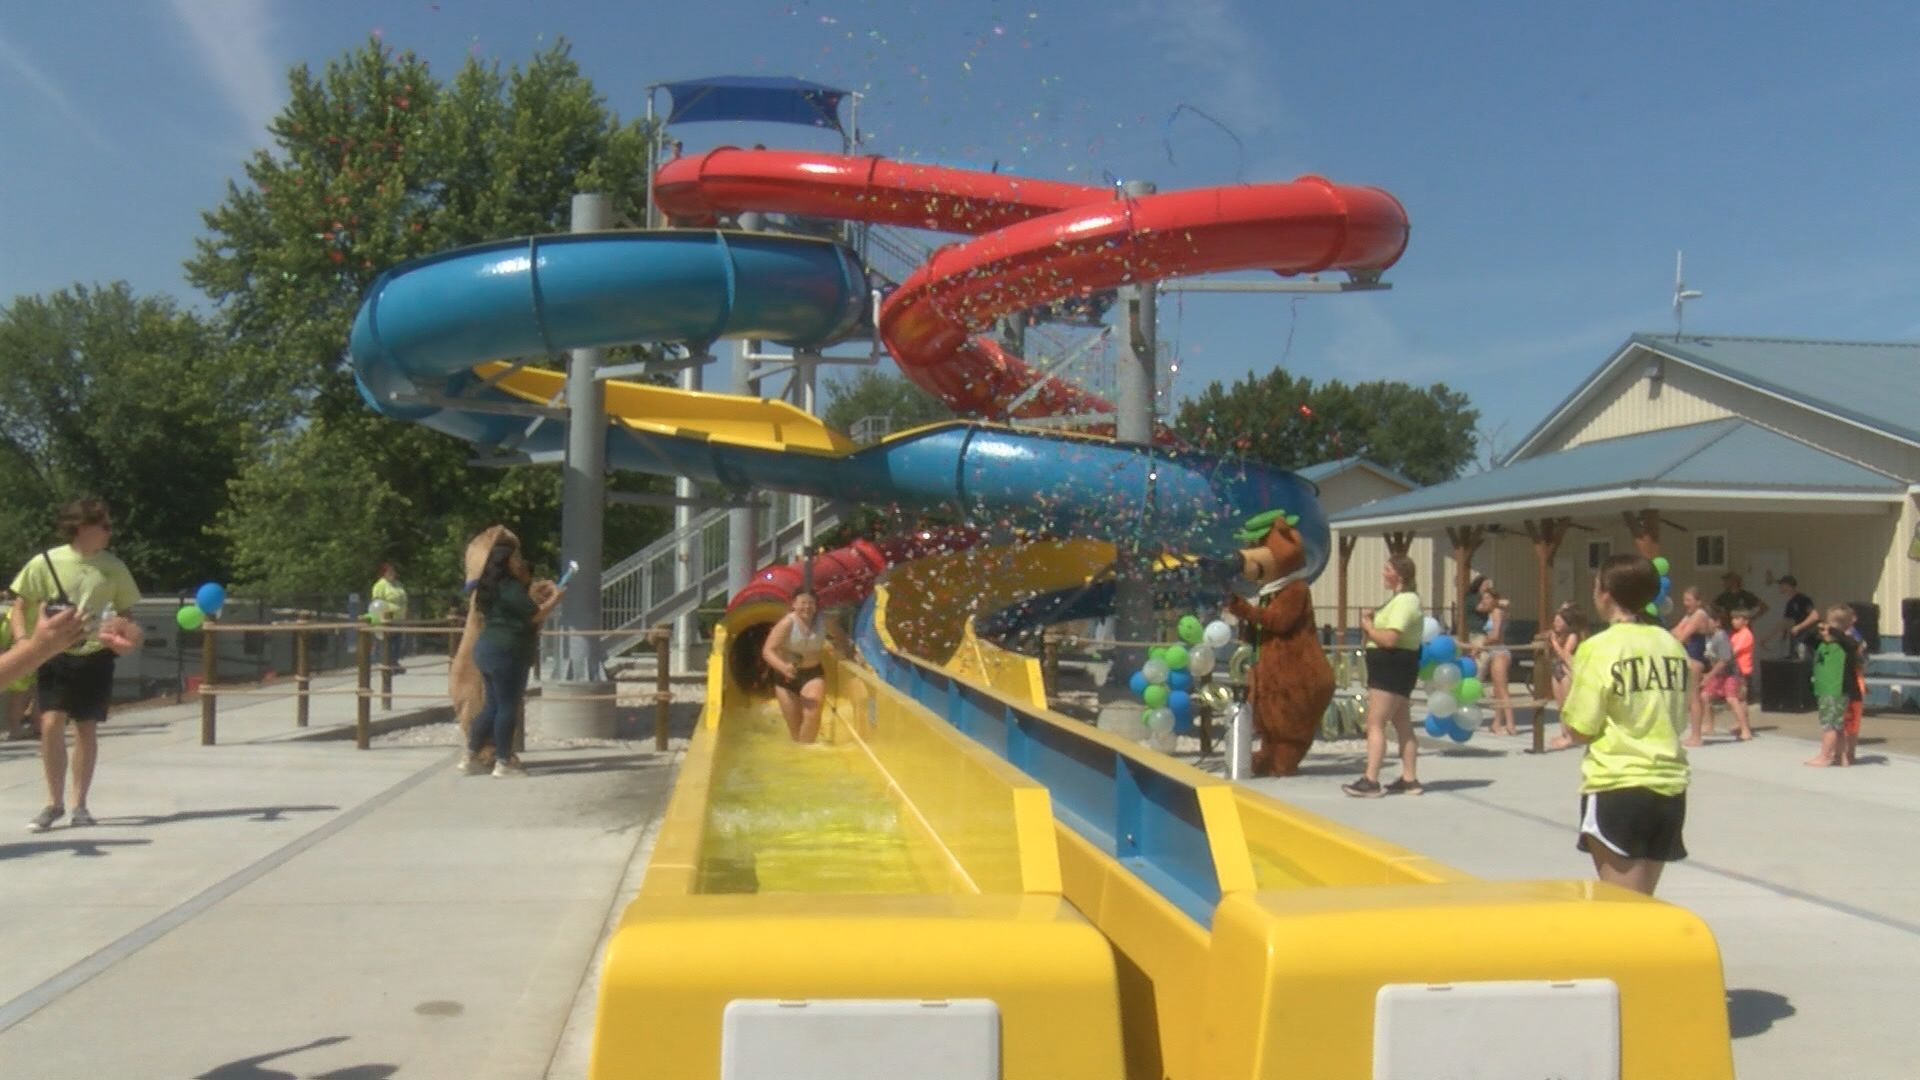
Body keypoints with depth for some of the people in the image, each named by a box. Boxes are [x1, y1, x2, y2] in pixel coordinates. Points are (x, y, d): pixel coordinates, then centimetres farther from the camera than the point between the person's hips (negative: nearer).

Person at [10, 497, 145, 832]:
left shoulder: (113, 567, 2)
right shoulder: (45, 562, -5)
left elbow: (126, 612, 11)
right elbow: (20, 606, 1)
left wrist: (127, 636, -9)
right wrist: (23, 642, -14)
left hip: (95, 657, 2)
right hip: (55, 655, -1)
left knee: (86, 728, 5)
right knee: (51, 723, -12)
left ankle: (79, 804, 16)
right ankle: (54, 802, 4)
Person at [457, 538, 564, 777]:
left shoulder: (495, 586, 17)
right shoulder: (510, 588, -14)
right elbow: (536, 615, -14)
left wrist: (541, 596, 20)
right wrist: (556, 598, -1)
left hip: (488, 650, 10)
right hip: (506, 653, -10)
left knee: (492, 706, 15)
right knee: (507, 707, -3)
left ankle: (471, 757, 17)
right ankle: (504, 762, 2)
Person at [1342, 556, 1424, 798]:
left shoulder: (1406, 601, -16)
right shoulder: (1398, 599, 18)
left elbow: (1389, 638, -25)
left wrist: (1367, 626, -10)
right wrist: (1369, 623, 2)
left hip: (1393, 667, -11)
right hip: (1391, 668, 11)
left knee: (1375, 723, -11)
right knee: (1402, 725, 12)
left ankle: (1370, 782, -13)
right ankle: (1409, 780, 16)